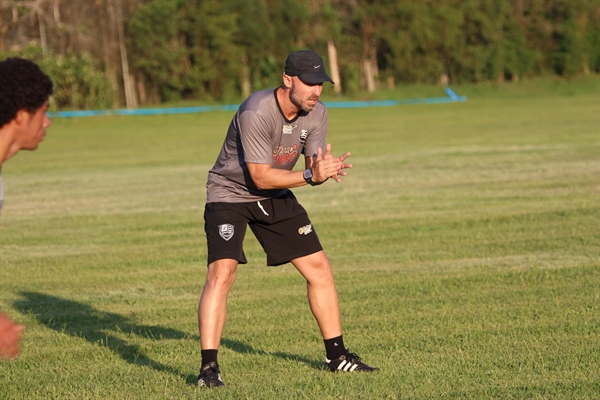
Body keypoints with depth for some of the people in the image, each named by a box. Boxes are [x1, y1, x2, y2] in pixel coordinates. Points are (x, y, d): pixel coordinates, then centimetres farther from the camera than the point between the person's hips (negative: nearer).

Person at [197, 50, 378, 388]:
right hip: (230, 194, -7)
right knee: (222, 271, -24)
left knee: (319, 267, 5)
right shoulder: (255, 114, -30)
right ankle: (209, 367, -22)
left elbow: (312, 169, -9)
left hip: (276, 198, 7)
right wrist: (311, 175, -36)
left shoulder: (317, 114, -8)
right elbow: (261, 177, -29)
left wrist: (326, 169, -33)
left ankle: (337, 355, 18)